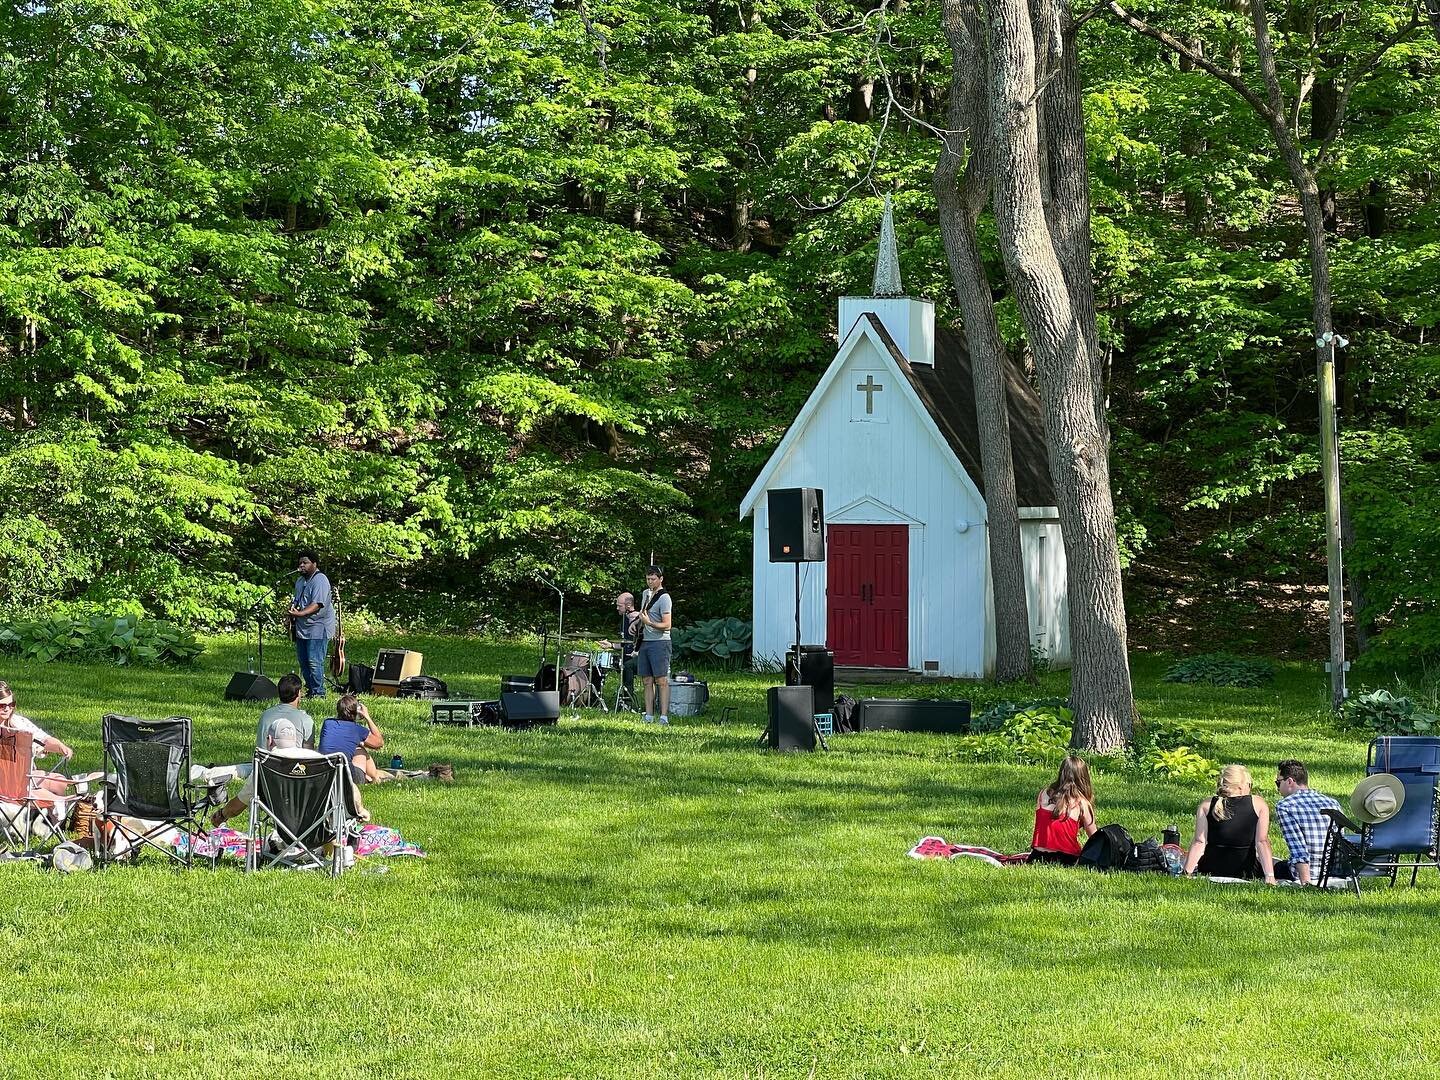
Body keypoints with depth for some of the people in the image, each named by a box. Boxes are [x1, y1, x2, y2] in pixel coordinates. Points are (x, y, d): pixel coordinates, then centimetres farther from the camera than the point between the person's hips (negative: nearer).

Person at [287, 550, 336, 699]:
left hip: (317, 629, -9)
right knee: (303, 661, 12)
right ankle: (309, 689, 21)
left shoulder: (320, 580, -14)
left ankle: (318, 692, -5)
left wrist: (299, 614, -35)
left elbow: (317, 605, -24)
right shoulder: (300, 581, 15)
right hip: (301, 628, 9)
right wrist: (292, 609, 7)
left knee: (314, 662, -11)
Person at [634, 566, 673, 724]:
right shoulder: (645, 594, 16)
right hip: (645, 642, 8)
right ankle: (648, 717, 8)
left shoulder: (664, 598, -10)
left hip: (660, 643, -8)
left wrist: (649, 623, -27)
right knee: (647, 681, 7)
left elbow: (667, 625, -17)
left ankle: (664, 716, -14)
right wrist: (638, 619, 16)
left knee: (661, 681, -10)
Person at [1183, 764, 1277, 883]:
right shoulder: (1258, 804, -7)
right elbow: (1262, 842, -13)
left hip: (1210, 869, 1)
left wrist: (1186, 873, -10)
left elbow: (1199, 843, -10)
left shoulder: (1206, 805, -4)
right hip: (1246, 872, -1)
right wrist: (1269, 876, -16)